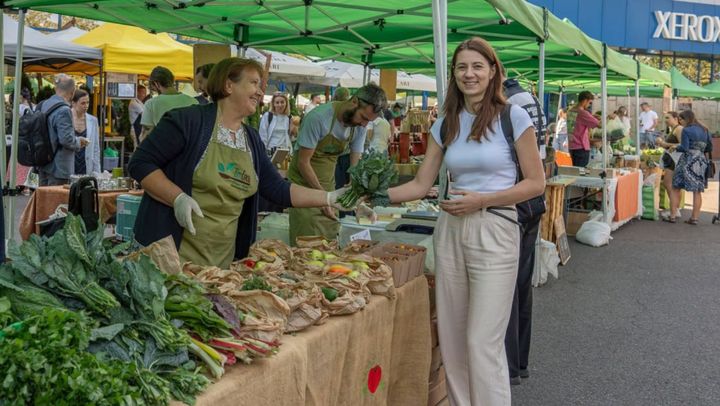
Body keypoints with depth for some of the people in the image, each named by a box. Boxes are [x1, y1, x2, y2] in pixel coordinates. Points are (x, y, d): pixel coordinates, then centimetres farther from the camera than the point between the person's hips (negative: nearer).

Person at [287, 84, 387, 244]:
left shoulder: (360, 126, -4)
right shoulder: (319, 118, -23)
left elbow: (355, 165, 0)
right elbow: (303, 162, -19)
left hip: (328, 185, 6)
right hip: (304, 182, -6)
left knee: (330, 242, 6)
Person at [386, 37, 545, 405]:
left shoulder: (514, 117, -4)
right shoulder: (446, 124, 9)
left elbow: (535, 183, -5)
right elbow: (420, 185, 8)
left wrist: (481, 200, -14)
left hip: (494, 232, -5)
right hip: (450, 231, 5)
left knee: (483, 341, -5)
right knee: (451, 336, 10)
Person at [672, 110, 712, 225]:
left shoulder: (686, 130, -8)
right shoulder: (704, 130, 13)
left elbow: (684, 148, -14)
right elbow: (710, 147, 14)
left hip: (688, 161, -6)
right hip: (702, 161, 6)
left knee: (676, 188, 2)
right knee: (698, 191, 7)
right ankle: (695, 218, 8)